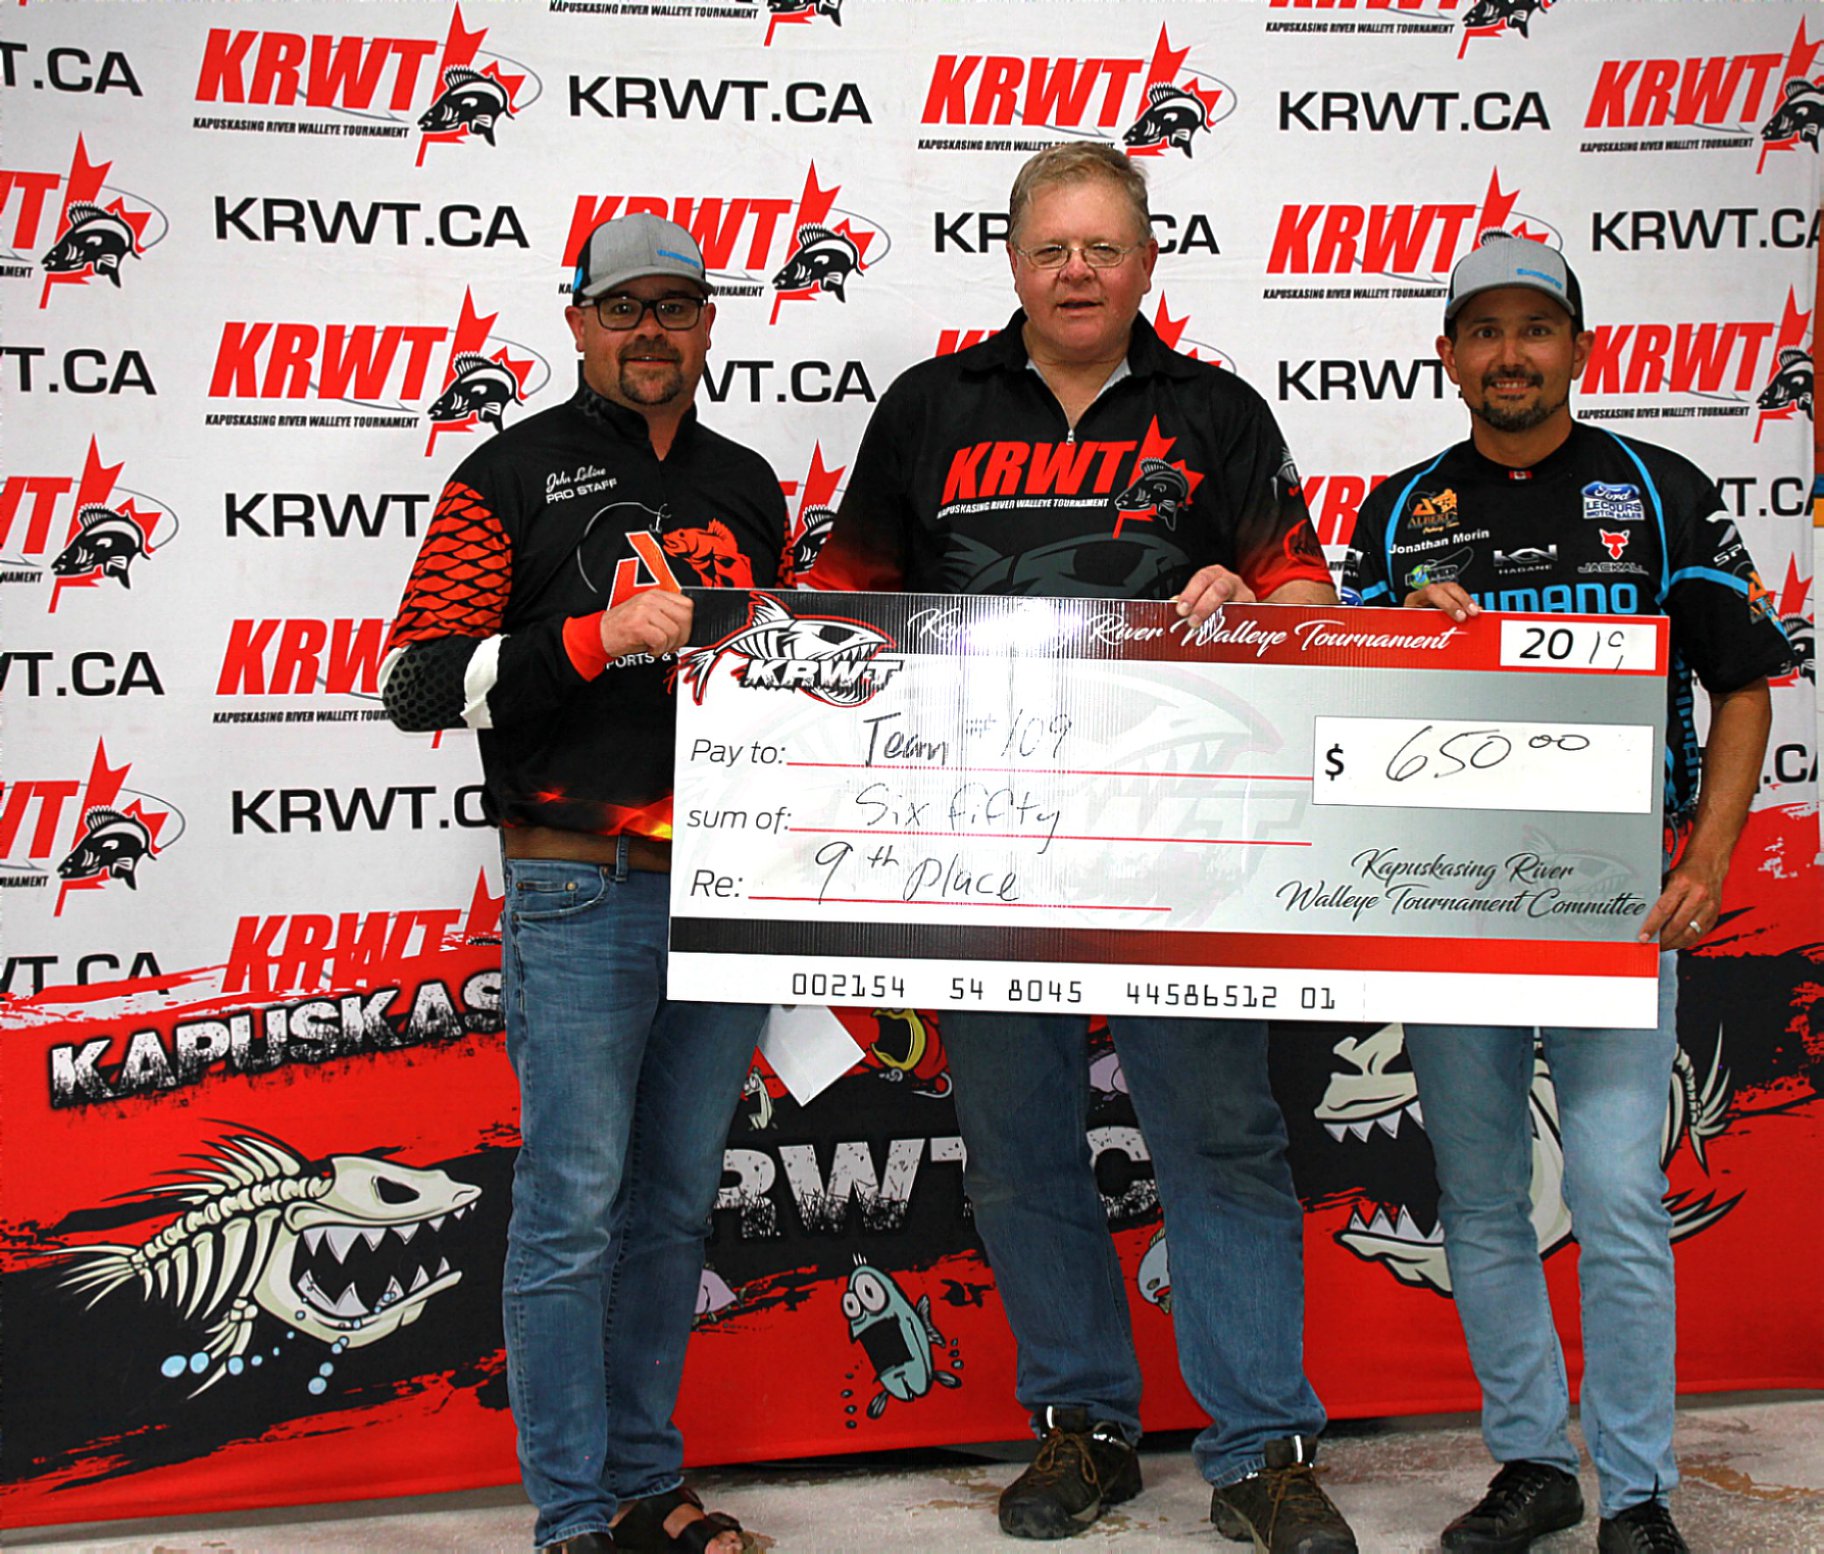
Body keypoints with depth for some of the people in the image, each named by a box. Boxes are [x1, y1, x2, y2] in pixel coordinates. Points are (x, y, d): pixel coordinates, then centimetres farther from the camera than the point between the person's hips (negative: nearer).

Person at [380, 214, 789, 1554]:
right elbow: (417, 681, -8)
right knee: (574, 1210, -3)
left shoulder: (746, 486, 16)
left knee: (678, 1202, 12)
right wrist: (593, 640, -18)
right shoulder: (514, 476, -1)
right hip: (581, 889, -5)